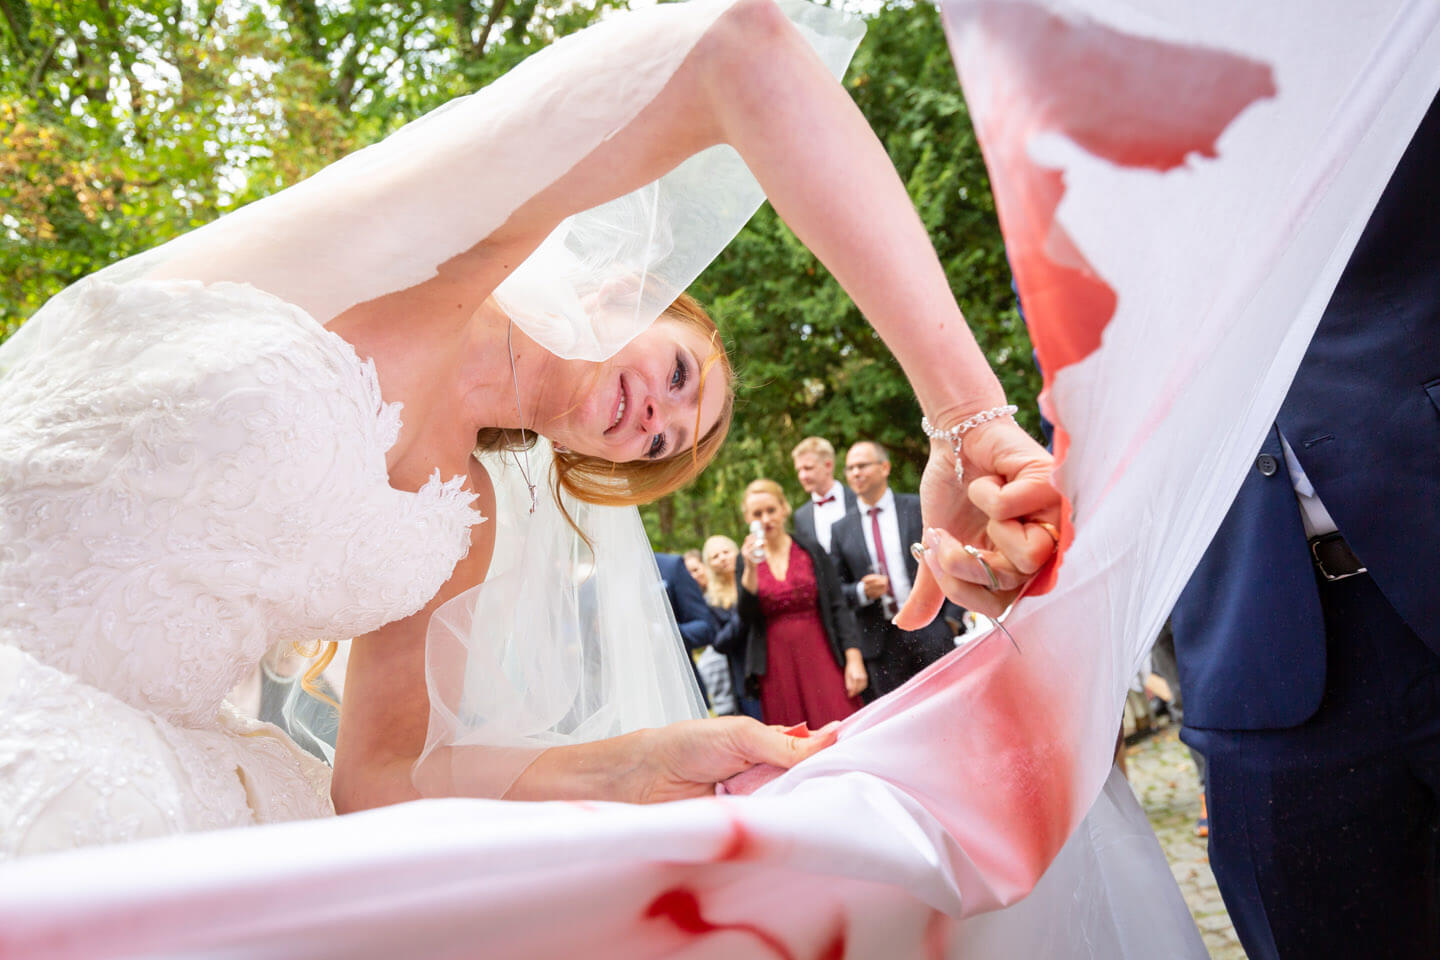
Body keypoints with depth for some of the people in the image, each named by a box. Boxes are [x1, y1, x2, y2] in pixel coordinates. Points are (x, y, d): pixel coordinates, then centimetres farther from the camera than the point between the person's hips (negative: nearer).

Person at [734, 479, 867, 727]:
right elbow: (746, 619, -5)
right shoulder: (747, 561, 6)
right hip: (778, 668, 1)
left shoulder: (810, 550, 4)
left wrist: (854, 659, -7)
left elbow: (838, 606, 1)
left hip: (821, 659, -1)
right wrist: (751, 569, -15)